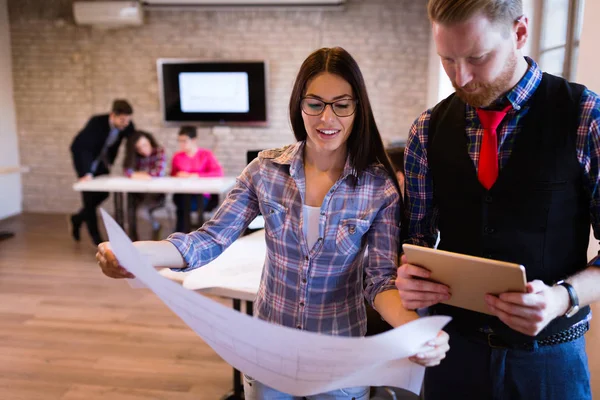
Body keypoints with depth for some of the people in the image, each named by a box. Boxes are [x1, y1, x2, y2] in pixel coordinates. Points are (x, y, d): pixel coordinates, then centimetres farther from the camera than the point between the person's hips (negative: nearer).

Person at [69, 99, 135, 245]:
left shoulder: (127, 126, -19)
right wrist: (84, 173, -36)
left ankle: (77, 219, 30)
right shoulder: (97, 122, -32)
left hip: (103, 162, 6)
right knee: (90, 197, -4)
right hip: (86, 161, -5)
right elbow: (77, 146, -33)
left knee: (102, 194, 6)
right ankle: (96, 237, 8)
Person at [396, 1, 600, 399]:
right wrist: (410, 276, -16)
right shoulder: (428, 130, -3)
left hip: (549, 356, -2)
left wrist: (564, 297, -25)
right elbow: (418, 234, 3)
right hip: (455, 345, 3)